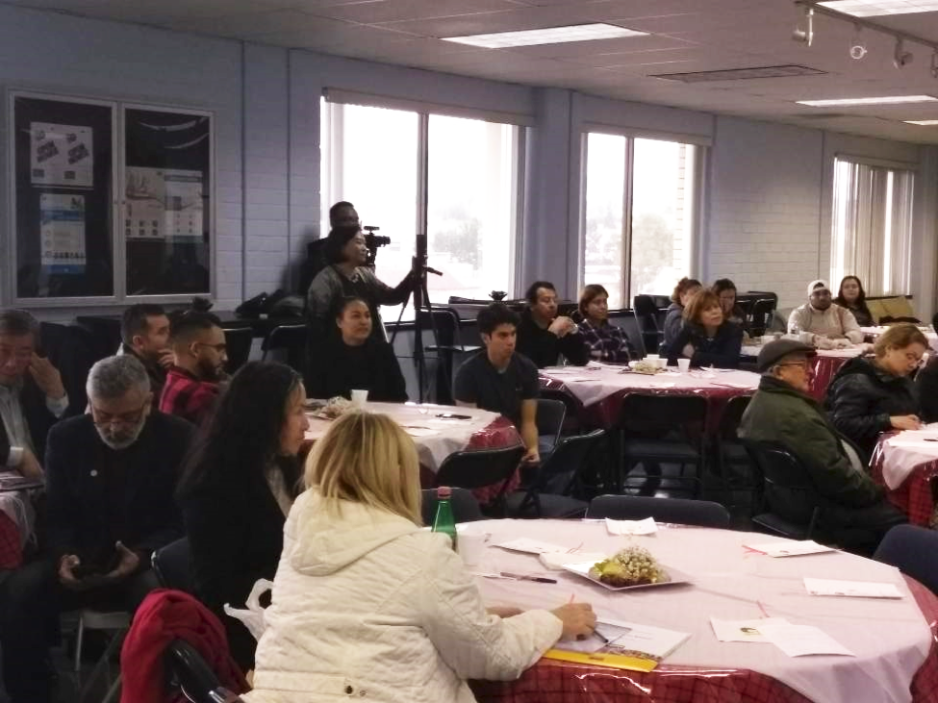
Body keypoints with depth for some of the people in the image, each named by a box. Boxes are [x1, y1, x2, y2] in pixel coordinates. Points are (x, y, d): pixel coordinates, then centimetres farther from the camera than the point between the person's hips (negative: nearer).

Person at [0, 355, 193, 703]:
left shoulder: (181, 438, -6)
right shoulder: (66, 436, 4)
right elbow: (56, 514, 6)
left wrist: (143, 556, -24)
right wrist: (64, 554, -16)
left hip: (150, 565, -3)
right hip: (82, 563, 3)